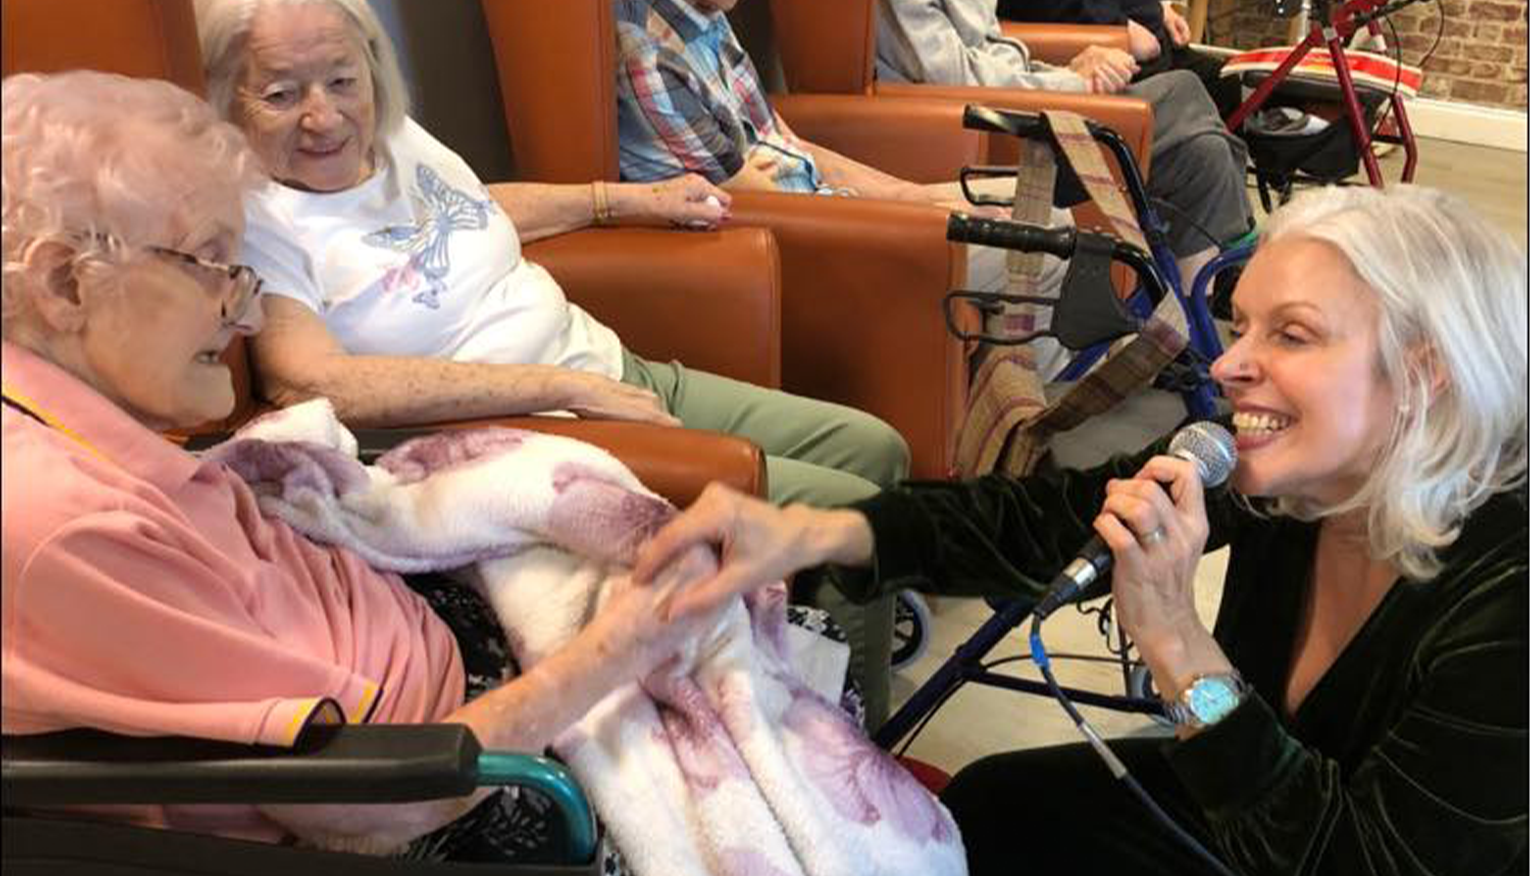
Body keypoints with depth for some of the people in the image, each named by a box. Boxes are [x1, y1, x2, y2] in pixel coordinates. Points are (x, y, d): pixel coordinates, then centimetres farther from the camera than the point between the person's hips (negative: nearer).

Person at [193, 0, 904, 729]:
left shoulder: (399, 138, 8)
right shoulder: (252, 223, -15)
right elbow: (310, 383, -31)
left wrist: (639, 199, 30)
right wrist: (566, 387, -29)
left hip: (620, 376, 9)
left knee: (872, 448, 8)